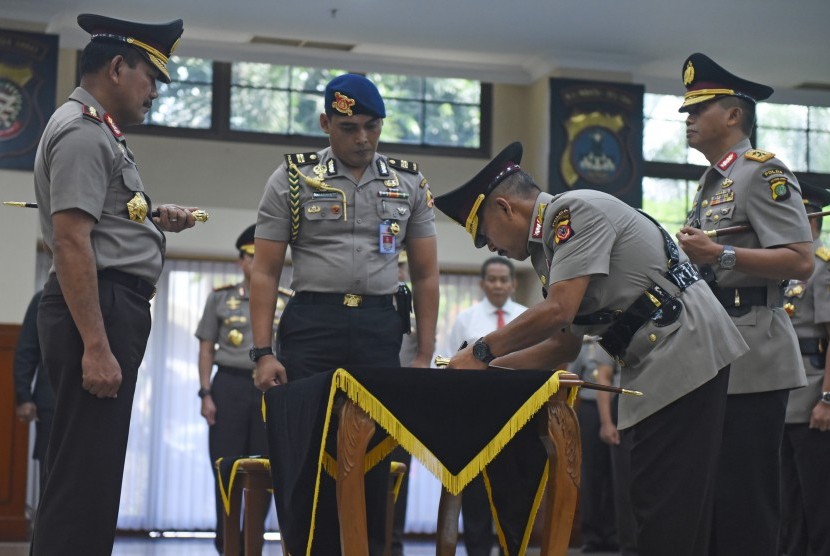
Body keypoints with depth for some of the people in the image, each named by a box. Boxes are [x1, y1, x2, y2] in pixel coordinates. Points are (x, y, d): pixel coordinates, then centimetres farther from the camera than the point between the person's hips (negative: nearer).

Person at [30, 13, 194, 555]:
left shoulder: (98, 132, 21)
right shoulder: (83, 130, -11)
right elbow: (70, 241, -20)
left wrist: (155, 220, 16)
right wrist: (96, 347, -25)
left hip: (113, 310, 11)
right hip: (100, 308, -11)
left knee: (91, 471, 12)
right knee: (85, 475, -10)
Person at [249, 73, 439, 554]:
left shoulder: (409, 183, 10)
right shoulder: (293, 179, 3)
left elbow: (426, 274, 11)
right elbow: (265, 273, 1)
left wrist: (424, 356, 4)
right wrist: (264, 353, -8)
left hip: (381, 328, 2)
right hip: (311, 324, -2)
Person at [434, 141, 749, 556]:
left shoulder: (575, 211, -12)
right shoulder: (547, 249, 18)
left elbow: (558, 311, -21)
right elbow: (564, 345, 20)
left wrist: (481, 352, -10)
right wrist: (488, 366, 14)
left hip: (685, 352, -10)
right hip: (654, 366, 10)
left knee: (665, 511, -10)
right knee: (669, 510, 11)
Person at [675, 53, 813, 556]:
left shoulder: (764, 172, -7)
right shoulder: (712, 184, 20)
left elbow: (801, 262, -17)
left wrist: (721, 253, -22)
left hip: (751, 357, -9)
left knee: (746, 501, -7)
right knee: (712, 496, 11)